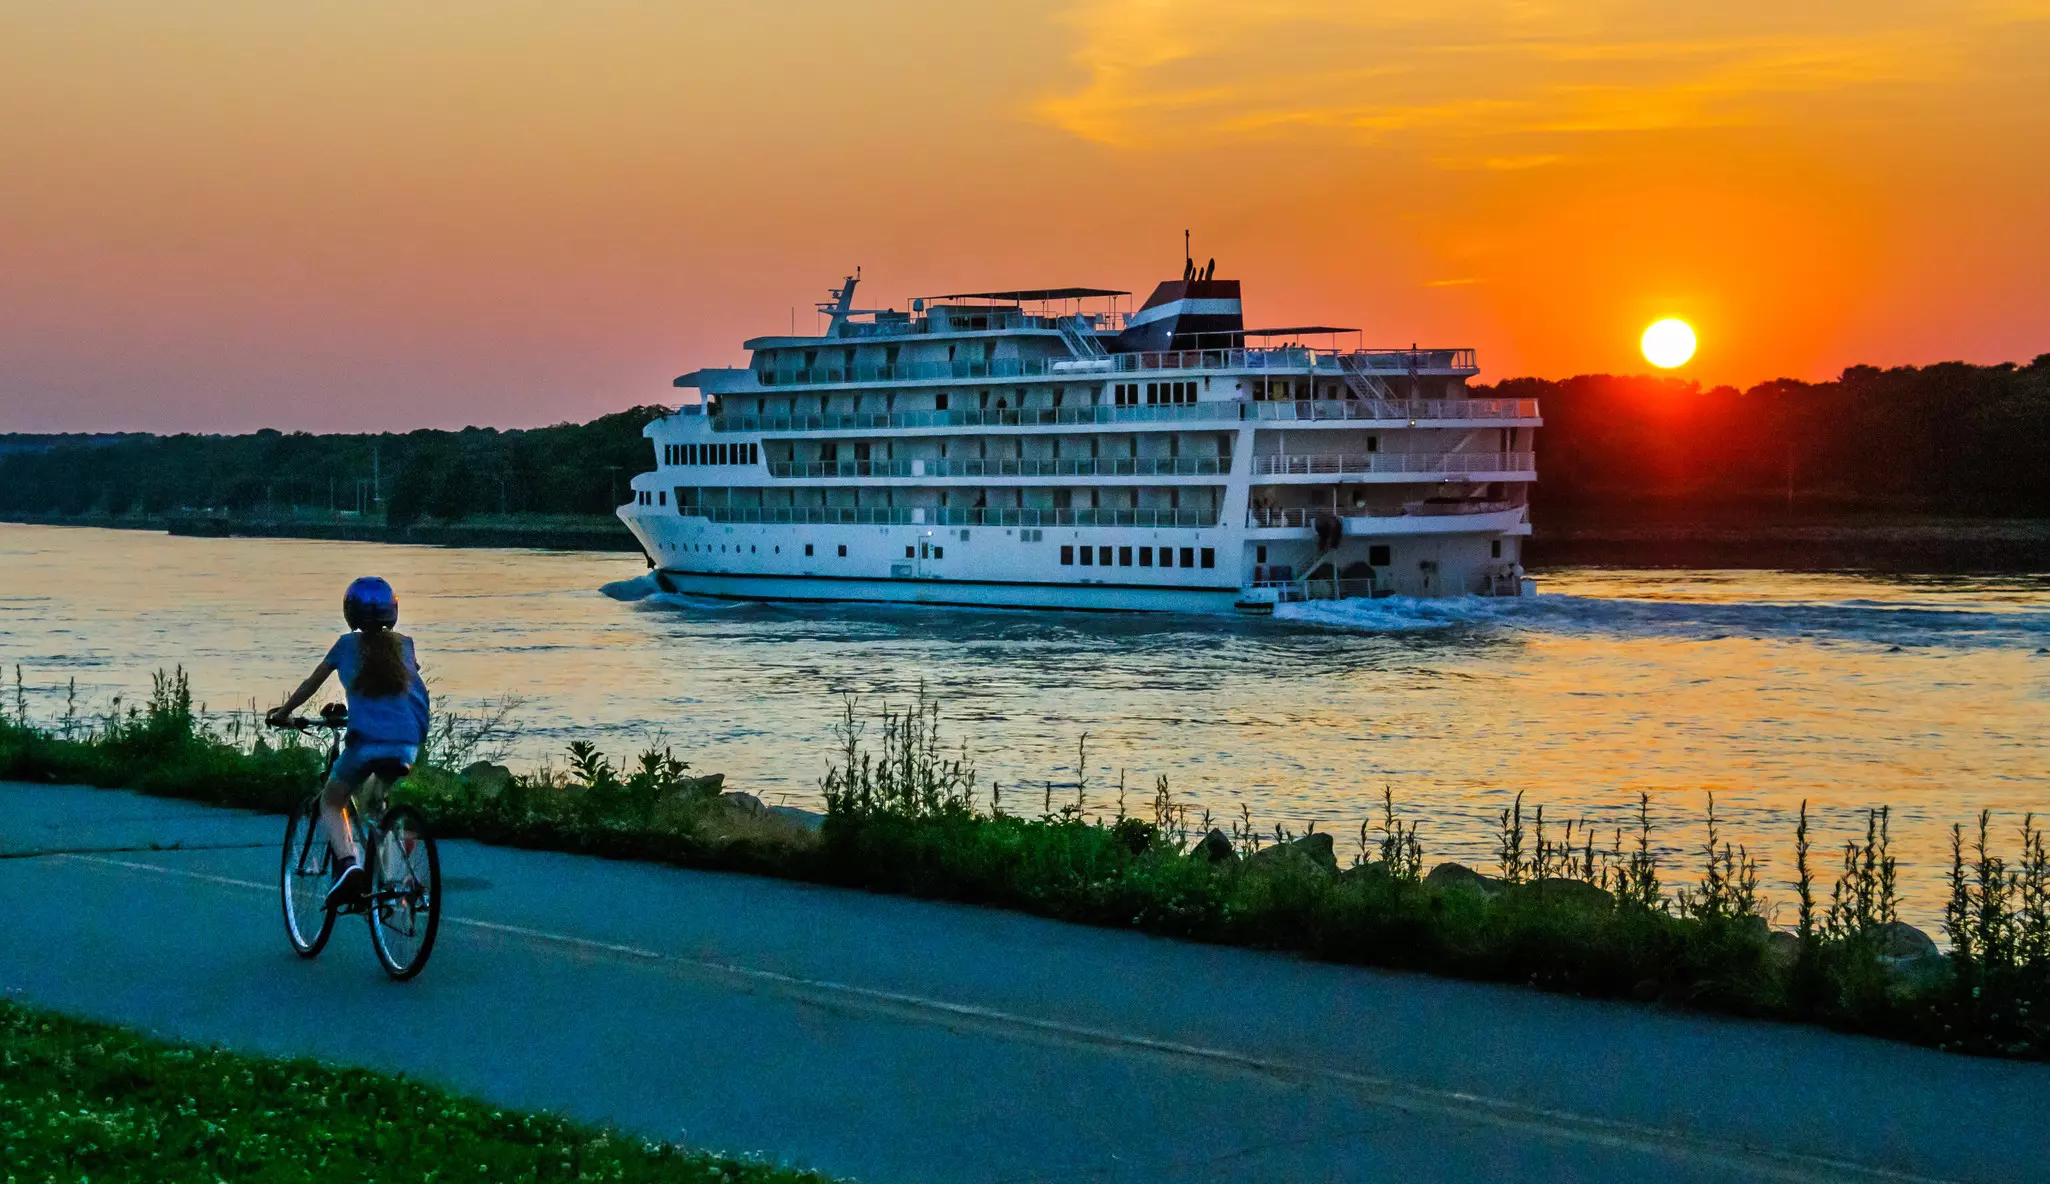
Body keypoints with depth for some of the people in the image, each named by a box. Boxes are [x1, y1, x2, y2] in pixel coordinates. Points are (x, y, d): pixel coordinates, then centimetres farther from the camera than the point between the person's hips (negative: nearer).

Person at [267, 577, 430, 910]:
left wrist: (283, 712, 34)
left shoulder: (348, 644, 7)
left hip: (366, 741, -3)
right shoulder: (404, 644, 15)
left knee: (331, 803, 17)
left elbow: (312, 683, 18)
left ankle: (347, 862, -11)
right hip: (408, 744, 3)